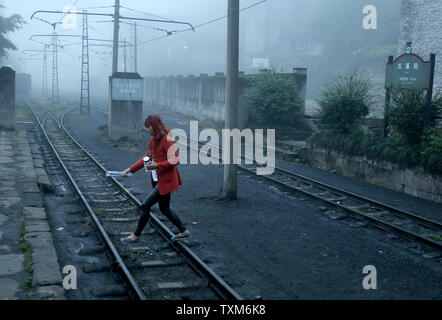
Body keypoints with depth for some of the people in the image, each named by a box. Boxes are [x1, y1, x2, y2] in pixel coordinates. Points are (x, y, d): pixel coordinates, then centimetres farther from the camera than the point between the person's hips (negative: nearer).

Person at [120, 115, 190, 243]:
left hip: (165, 181, -10)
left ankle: (136, 236, 8)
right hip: (157, 180, 10)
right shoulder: (155, 140, 13)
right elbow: (147, 158, 17)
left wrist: (157, 165, -27)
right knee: (164, 208, 16)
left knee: (145, 206, -5)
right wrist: (131, 169, 10)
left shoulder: (167, 140, -17)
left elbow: (174, 160, -20)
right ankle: (184, 232, 29)